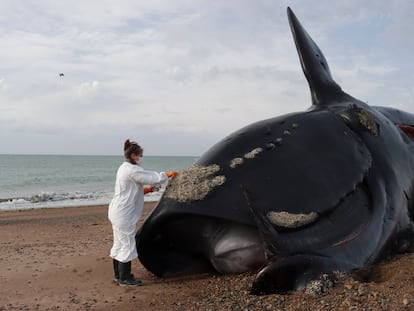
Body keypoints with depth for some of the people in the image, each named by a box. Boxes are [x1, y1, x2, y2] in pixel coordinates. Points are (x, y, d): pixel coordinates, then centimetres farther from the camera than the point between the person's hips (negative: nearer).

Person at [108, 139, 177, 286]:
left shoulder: (124, 168, 13)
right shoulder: (132, 170, -19)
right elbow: (153, 178, -19)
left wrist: (148, 189, 10)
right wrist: (167, 175, -3)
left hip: (117, 212, 11)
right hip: (124, 214, -11)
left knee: (119, 244, 18)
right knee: (127, 245, -1)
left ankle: (119, 275, 29)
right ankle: (124, 278, 9)